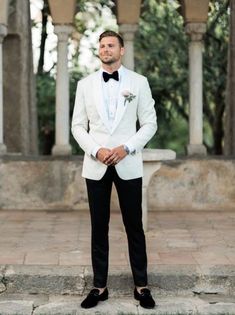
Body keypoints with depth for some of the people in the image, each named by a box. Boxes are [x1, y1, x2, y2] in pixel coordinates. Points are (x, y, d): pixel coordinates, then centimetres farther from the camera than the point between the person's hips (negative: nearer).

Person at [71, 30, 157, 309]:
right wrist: (96, 150, -11)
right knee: (99, 228, 6)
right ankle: (99, 286, 13)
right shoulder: (85, 84, 6)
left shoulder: (139, 82, 2)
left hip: (128, 165, -1)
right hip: (96, 166, 1)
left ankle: (141, 286, 12)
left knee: (134, 227, 3)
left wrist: (126, 148, -12)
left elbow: (149, 123, 1)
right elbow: (78, 126, 5)